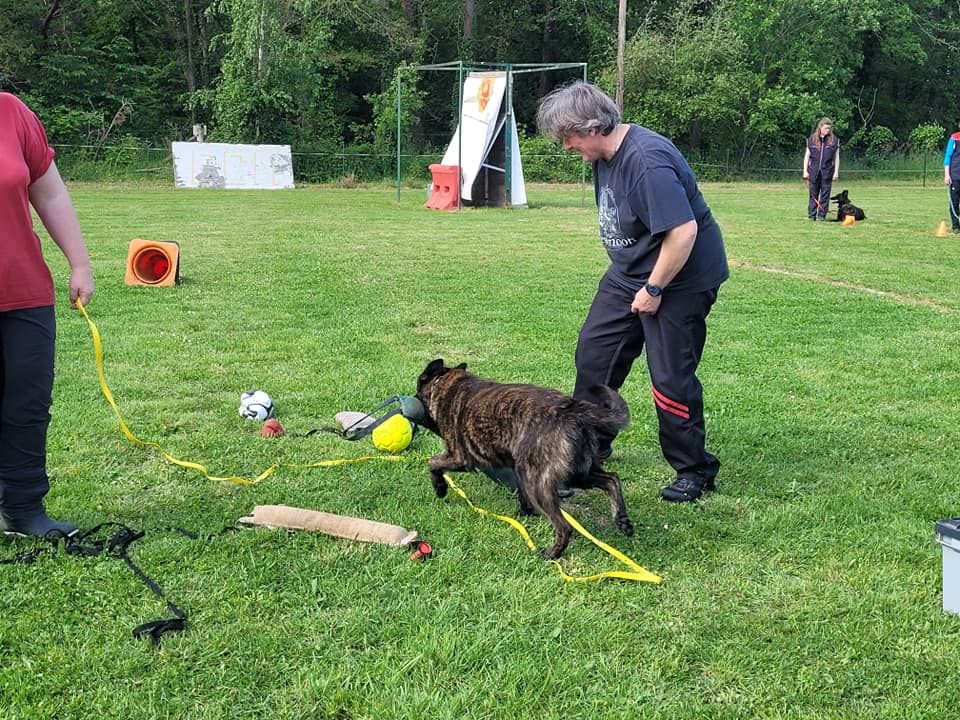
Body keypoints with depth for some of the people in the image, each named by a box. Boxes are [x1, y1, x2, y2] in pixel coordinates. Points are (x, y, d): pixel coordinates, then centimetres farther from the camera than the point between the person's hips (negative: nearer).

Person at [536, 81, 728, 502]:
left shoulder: (648, 162, -29)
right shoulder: (604, 155, 1)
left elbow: (683, 232, -32)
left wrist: (653, 290, -22)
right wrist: (636, 282, 15)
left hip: (679, 279, -10)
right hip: (627, 274, 10)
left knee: (671, 378, -5)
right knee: (594, 353, 13)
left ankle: (695, 471, 12)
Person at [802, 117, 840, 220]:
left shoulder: (834, 140, 3)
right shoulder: (812, 139, 4)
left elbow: (836, 157, 7)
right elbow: (807, 156, 8)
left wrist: (836, 171, 2)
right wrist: (805, 171, 2)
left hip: (827, 172, 0)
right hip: (814, 171, 0)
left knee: (825, 194, 2)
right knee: (813, 194, 4)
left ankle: (822, 215, 8)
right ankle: (812, 215, 9)